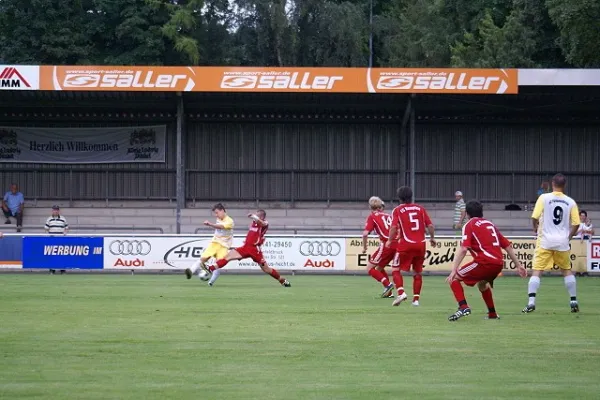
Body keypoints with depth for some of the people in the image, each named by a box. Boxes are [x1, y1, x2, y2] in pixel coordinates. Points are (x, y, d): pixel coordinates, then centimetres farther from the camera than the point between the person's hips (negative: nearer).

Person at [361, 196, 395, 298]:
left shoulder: (372, 216, 6)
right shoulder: (388, 216, 21)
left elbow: (365, 234, -5)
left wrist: (364, 247, 7)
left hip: (386, 244, -6)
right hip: (396, 243, 6)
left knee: (370, 268, 1)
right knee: (379, 268, 23)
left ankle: (387, 285, -16)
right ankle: (389, 292, 16)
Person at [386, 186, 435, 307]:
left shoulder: (397, 210, 0)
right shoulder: (420, 208, 8)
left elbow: (394, 227, -12)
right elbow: (430, 226, 5)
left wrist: (389, 241, 1)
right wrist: (432, 238, 20)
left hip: (406, 244, -3)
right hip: (420, 244, 3)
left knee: (396, 270, 5)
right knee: (418, 272, 15)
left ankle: (401, 292, -16)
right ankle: (416, 298, 11)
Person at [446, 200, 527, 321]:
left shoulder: (469, 225, 5)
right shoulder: (490, 224, 25)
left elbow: (463, 249, -9)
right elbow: (508, 246, 23)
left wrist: (454, 270, -14)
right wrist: (518, 265, 27)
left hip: (484, 262, -7)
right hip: (499, 263, 7)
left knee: (455, 278, 3)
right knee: (482, 284, 35)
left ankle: (463, 307, -17)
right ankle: (492, 314, 37)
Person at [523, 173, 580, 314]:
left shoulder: (544, 198, -5)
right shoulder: (570, 202, 2)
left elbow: (535, 218, -9)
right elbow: (576, 224, 1)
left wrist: (536, 227, 13)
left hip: (545, 240, -2)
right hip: (563, 242, 2)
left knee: (537, 271, -1)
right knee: (567, 270, 19)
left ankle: (531, 303, -13)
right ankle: (574, 302, 18)